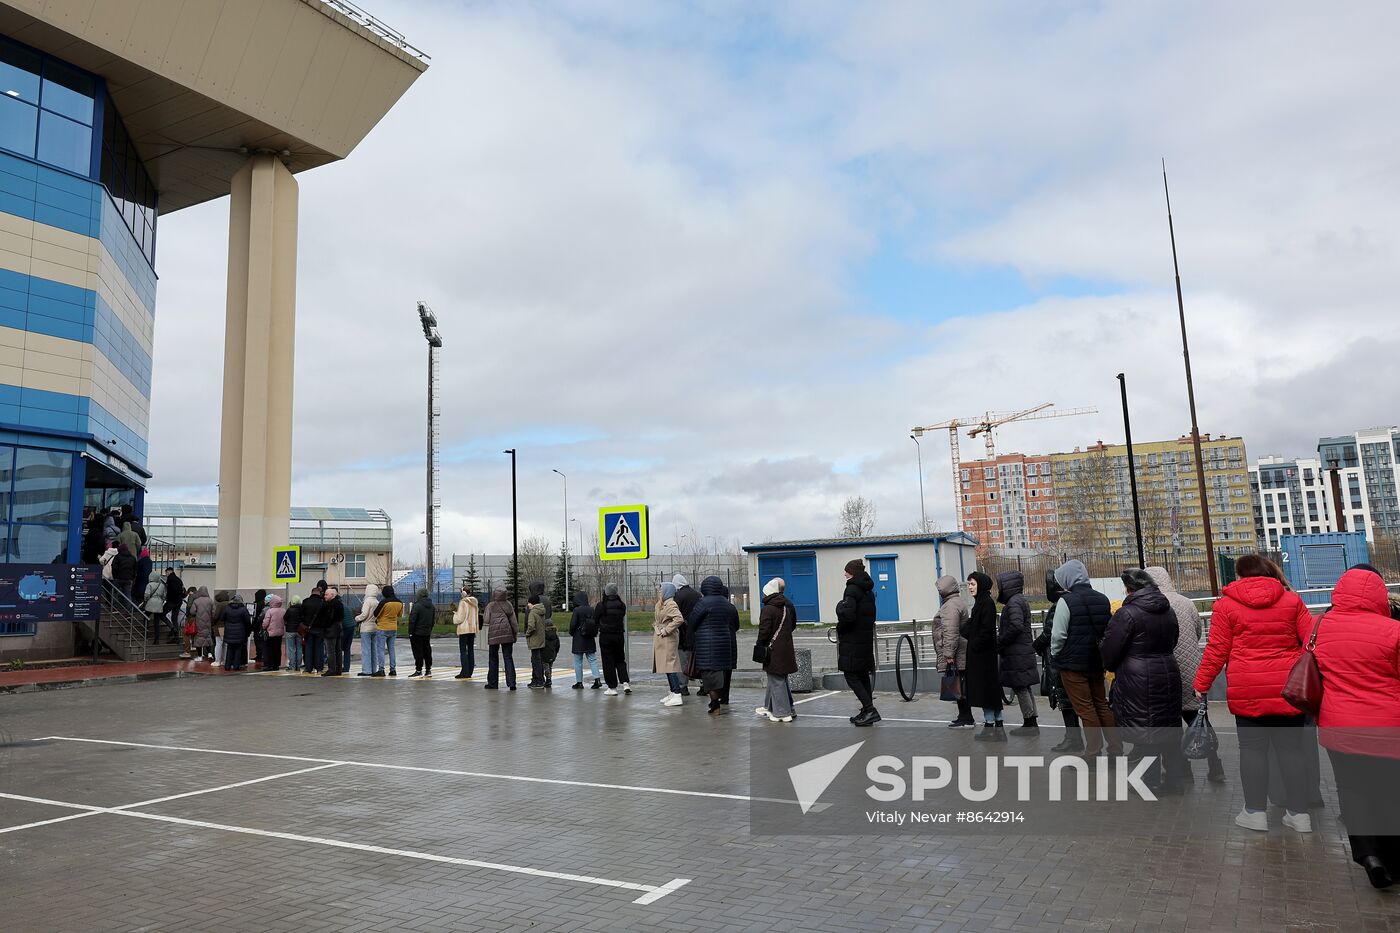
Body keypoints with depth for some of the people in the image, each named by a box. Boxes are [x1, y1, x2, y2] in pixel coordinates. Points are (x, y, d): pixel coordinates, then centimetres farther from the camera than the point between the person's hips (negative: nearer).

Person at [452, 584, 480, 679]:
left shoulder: (463, 602, -14)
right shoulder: (474, 602, 8)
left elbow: (460, 618, -14)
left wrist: (455, 614, 4)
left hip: (464, 629, -7)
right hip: (473, 628, 7)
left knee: (463, 651, -4)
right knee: (471, 650, 10)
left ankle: (465, 672, -8)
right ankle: (470, 671, 12)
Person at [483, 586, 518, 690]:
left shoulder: (490, 606, -1)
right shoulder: (508, 605, 6)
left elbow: (487, 620, -2)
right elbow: (513, 621, 4)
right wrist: (515, 634, 10)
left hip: (494, 634, -2)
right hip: (507, 633, 2)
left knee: (493, 659, 9)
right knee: (508, 657, 3)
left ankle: (493, 683, 13)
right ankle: (511, 682, -8)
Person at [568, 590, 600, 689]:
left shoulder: (577, 610, -14)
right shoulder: (591, 610, -1)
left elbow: (573, 624, -13)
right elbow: (597, 623, 4)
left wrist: (571, 632, 6)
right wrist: (594, 633, 15)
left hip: (579, 640, -5)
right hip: (590, 640, 5)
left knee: (578, 661, 6)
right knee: (592, 660, 9)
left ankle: (579, 682, 10)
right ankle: (597, 679, -1)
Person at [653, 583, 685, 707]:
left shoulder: (671, 605, -16)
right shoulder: (662, 604, 15)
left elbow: (679, 619, -30)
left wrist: (666, 630, -23)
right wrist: (656, 627, 11)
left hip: (668, 640, -10)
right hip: (661, 640, 10)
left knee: (670, 666, -11)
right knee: (667, 666, 14)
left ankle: (677, 695, -10)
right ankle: (672, 692, 21)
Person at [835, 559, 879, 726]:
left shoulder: (852, 589, -14)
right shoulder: (868, 590, 14)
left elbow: (848, 614, -25)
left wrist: (840, 628, -8)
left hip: (852, 640, -9)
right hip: (866, 639, 9)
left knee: (851, 675, -5)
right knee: (863, 675, 13)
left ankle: (870, 709, -14)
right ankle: (867, 712, 17)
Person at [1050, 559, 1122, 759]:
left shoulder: (1066, 601, -16)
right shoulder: (1102, 599, 5)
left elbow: (1058, 635, -16)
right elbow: (1108, 630, 13)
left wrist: (1055, 656, 0)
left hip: (1072, 663, -6)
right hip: (1097, 661, 6)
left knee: (1085, 710, 0)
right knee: (1102, 705, 16)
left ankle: (1093, 754, 3)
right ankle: (1116, 750, 19)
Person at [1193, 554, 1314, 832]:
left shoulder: (1226, 604, -2)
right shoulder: (1291, 600, 5)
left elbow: (1216, 650, -3)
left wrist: (1202, 683, 5)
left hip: (1247, 691, -2)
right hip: (1288, 690, 2)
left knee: (1252, 748, 6)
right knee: (1291, 748, 11)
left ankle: (1255, 811, 10)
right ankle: (1299, 813, 16)